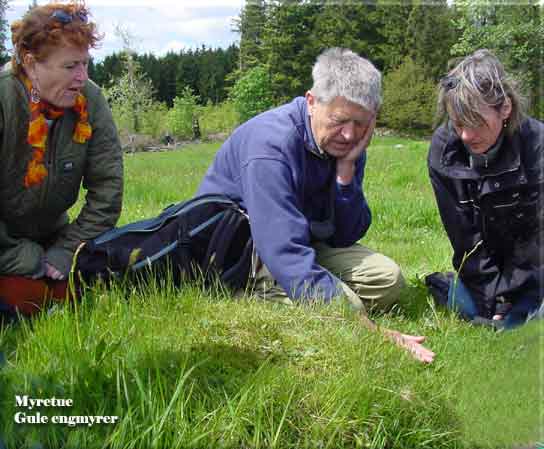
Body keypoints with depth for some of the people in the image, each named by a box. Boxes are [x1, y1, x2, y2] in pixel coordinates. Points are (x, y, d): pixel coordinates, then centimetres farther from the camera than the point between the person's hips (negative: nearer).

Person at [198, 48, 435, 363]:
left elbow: (345, 237, -6)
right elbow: (288, 256, -38)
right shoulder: (271, 144, -29)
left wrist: (346, 168, -21)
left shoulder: (349, 143, -5)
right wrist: (372, 331, -42)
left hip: (300, 239, 7)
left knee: (387, 279, -7)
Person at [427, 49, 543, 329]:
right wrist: (492, 293, -16)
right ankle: (442, 284, 20)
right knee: (470, 308, -11)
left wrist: (504, 298, -18)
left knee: (516, 317, -15)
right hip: (479, 256, 2)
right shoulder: (443, 148, -20)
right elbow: (461, 233, -16)